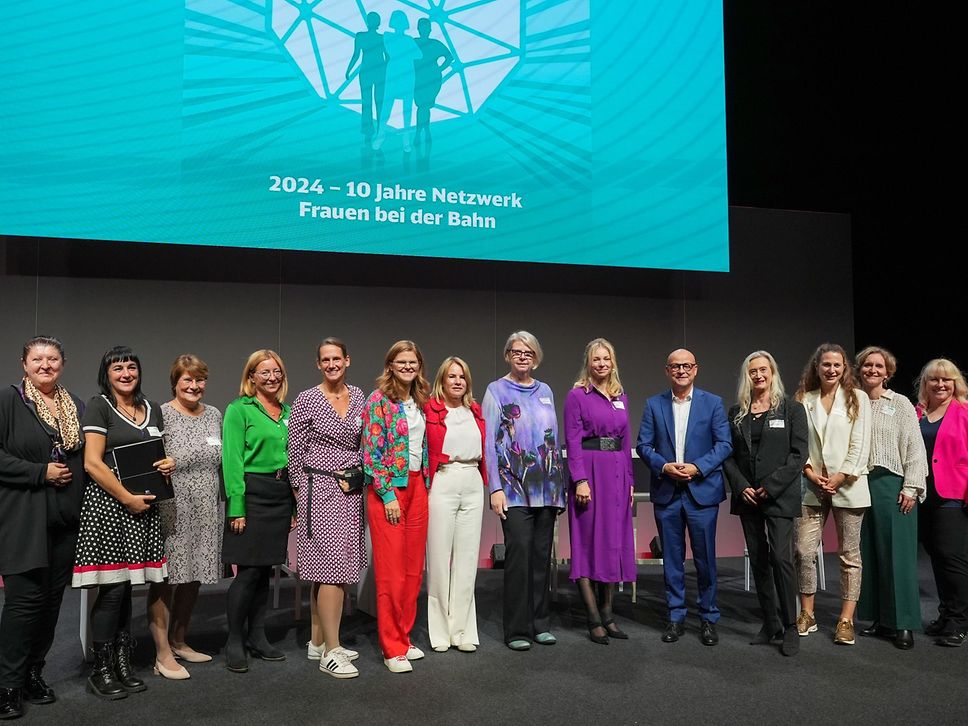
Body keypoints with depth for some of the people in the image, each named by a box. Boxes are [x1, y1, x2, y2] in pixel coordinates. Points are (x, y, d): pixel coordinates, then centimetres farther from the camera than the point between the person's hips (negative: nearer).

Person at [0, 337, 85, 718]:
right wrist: (41, 472, -14)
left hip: (65, 519, 5)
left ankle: (33, 673, 23)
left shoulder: (75, 404, 13)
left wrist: (71, 476, 2)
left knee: (52, 598, 9)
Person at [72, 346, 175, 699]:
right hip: (107, 503, -5)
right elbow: (92, 462, -11)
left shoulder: (152, 409, 14)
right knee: (112, 588, -5)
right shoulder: (99, 406, -4)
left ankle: (122, 664, 18)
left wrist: (168, 464, 2)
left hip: (143, 506, 6)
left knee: (125, 587, 10)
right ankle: (101, 670, 8)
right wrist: (128, 498, -13)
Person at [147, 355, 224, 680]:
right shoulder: (161, 415, -7)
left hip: (206, 512, 6)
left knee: (193, 577, 14)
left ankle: (179, 641, 30)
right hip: (172, 510, -6)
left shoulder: (214, 414, 11)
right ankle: (163, 654, 7)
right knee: (165, 579, -1)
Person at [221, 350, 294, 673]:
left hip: (281, 494, 6)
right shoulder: (239, 409, -4)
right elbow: (232, 461, -10)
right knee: (248, 570, -4)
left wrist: (294, 506, 12)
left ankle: (257, 637, 22)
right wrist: (236, 507, -15)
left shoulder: (287, 412, 13)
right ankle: (234, 641, 10)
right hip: (251, 492, -6)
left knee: (265, 568, 11)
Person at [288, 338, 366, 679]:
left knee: (330, 569, 11)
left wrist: (357, 476, 10)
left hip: (351, 490, 6)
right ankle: (331, 652, -2)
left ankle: (318, 641, 22)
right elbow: (295, 451, -3)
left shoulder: (358, 395, 9)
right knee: (333, 566, -9)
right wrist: (300, 492, -2)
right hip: (321, 488, -6)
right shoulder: (307, 399, -6)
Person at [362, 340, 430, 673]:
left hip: (417, 487, 7)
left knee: (413, 569, 10)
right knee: (391, 571, -2)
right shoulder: (379, 400, -8)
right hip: (388, 489, -7)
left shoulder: (419, 401, 12)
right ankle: (392, 648, 8)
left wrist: (425, 483, 12)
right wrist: (387, 495, -14)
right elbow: (372, 452, -11)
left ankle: (404, 638, 23)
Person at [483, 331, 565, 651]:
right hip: (514, 486, -4)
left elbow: (555, 438, 17)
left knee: (542, 554, 8)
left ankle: (540, 623, 20)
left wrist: (559, 485, 13)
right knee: (519, 553, -8)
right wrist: (495, 488, -12)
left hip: (547, 486, 5)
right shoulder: (497, 390, 1)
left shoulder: (545, 392, 14)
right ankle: (517, 629, 4)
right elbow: (489, 442, -4)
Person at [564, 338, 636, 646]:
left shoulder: (621, 397, 14)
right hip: (589, 470, -6)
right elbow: (573, 441, -8)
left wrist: (630, 479, 11)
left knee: (615, 542, 8)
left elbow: (626, 441, 16)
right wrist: (580, 480, -16)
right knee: (589, 542, -1)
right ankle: (594, 619, 5)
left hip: (617, 472, 6)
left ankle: (607, 613, 19)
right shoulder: (577, 395, -3)